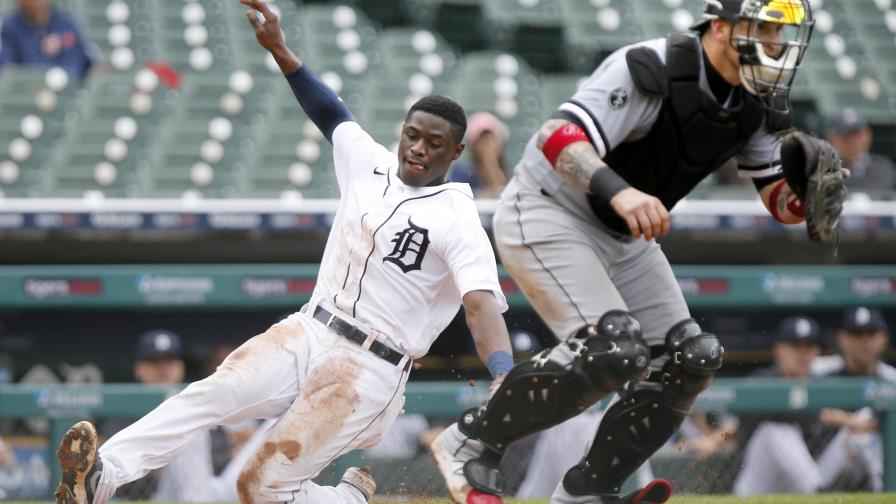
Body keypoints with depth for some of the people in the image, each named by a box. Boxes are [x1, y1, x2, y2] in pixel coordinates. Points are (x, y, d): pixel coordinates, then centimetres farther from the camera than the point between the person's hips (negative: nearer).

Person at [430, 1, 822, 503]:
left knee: (691, 359, 1)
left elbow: (782, 203, 2)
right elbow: (558, 138, -37)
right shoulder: (651, 72, -27)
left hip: (623, 236, 9)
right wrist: (619, 192, -55)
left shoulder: (757, 106, -3)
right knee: (613, 349, -25)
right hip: (548, 214, -9)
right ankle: (471, 442, -10)